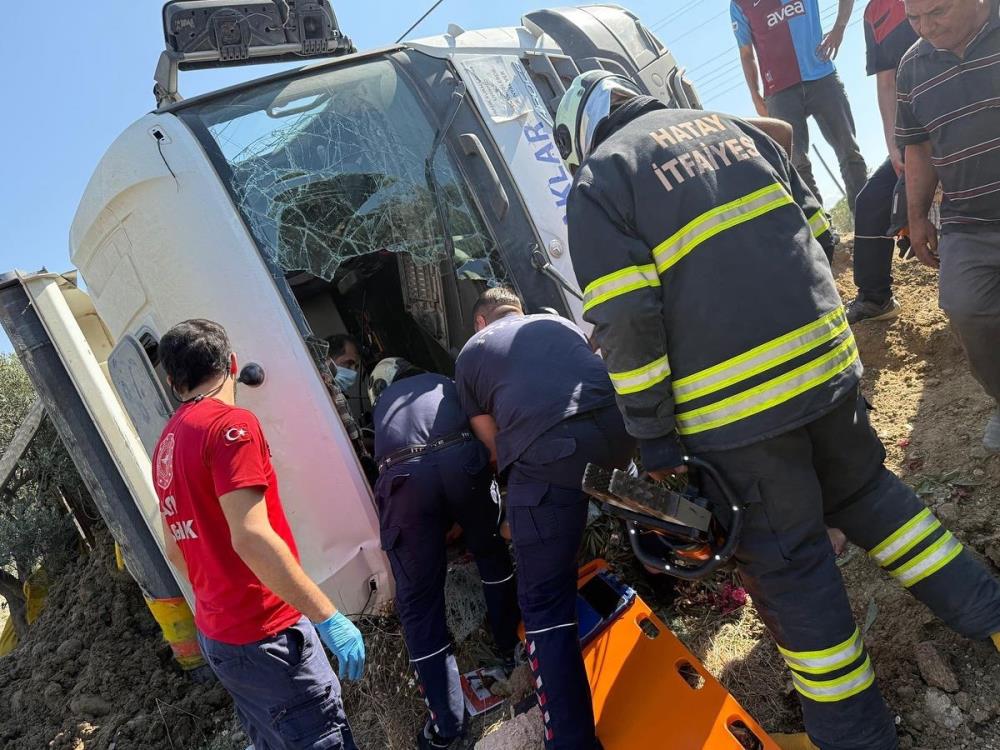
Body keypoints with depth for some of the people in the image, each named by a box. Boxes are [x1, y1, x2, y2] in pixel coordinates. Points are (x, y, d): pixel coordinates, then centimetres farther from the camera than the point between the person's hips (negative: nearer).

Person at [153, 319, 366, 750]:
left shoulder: (167, 444, 10)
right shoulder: (230, 424, -16)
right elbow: (251, 538, -25)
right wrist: (328, 618, -23)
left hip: (216, 633, 9)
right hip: (263, 633, -9)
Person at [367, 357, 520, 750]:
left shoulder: (382, 404, 37)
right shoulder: (445, 383, 37)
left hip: (404, 476, 0)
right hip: (462, 459, 1)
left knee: (418, 599, 10)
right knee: (490, 549, 29)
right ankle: (511, 644, 43)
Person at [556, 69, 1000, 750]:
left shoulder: (600, 179, -3)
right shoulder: (731, 127, 15)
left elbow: (625, 323, -13)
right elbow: (814, 231, 16)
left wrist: (652, 434, -6)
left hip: (733, 404, -6)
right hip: (827, 361, 6)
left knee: (786, 563, 9)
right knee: (866, 492, 28)